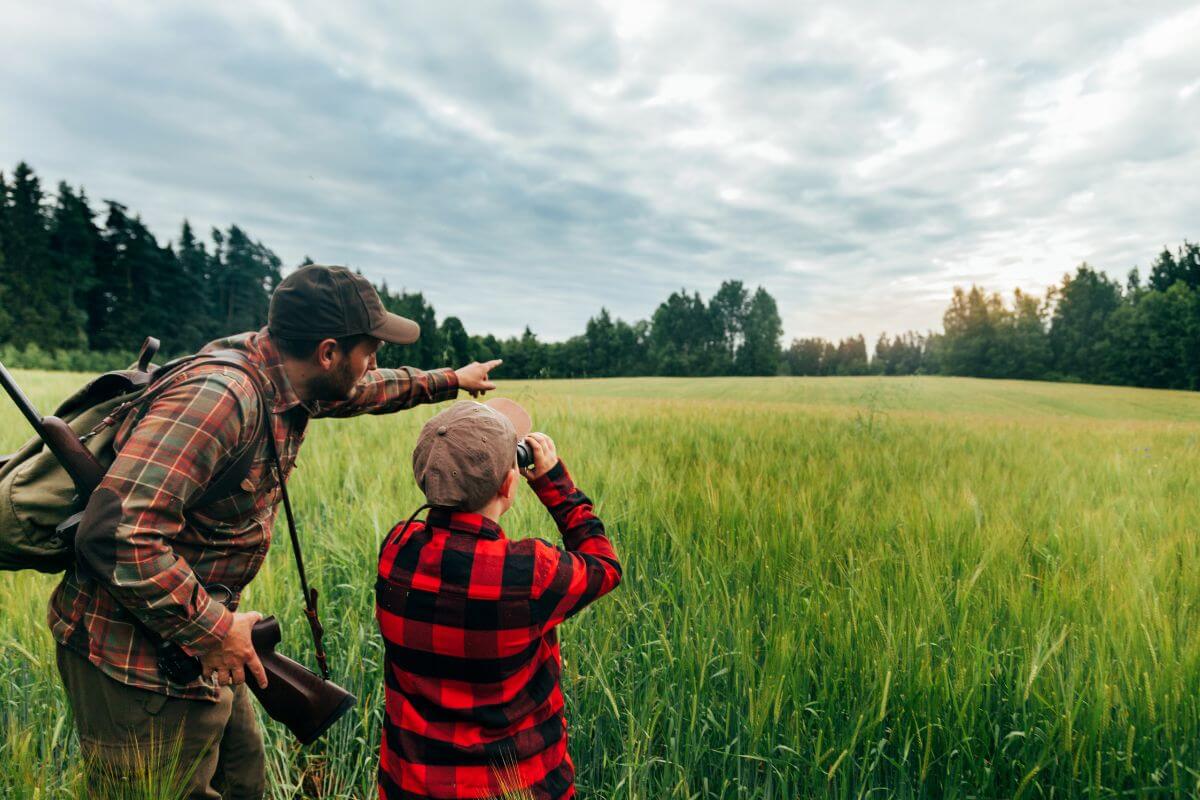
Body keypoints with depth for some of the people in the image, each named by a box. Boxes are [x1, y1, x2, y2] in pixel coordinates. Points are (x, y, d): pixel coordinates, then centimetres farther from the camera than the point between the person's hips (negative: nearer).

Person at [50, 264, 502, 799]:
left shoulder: (286, 380, 0)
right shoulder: (220, 397, -30)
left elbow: (364, 391, 20)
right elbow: (116, 532, -34)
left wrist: (451, 380, 33)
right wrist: (212, 629, -24)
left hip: (197, 640, 9)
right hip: (137, 659, -9)